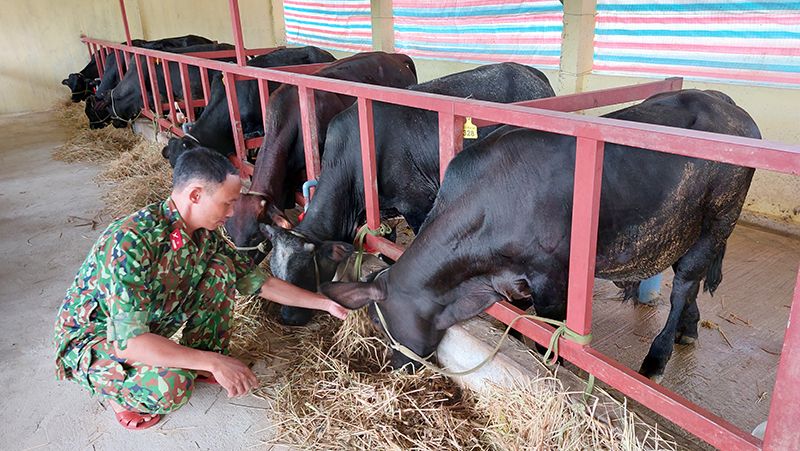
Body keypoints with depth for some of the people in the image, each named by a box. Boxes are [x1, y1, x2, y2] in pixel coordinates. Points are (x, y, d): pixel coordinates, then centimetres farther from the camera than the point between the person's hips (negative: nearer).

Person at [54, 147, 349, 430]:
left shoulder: (203, 236, -12)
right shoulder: (131, 241, -36)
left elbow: (259, 282, -2)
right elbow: (127, 341, -38)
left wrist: (326, 304, -1)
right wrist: (214, 362, -38)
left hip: (146, 326, 7)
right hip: (89, 340, -7)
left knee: (220, 267, -8)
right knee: (171, 384, -35)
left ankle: (200, 359, 8)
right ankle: (118, 392, 1)